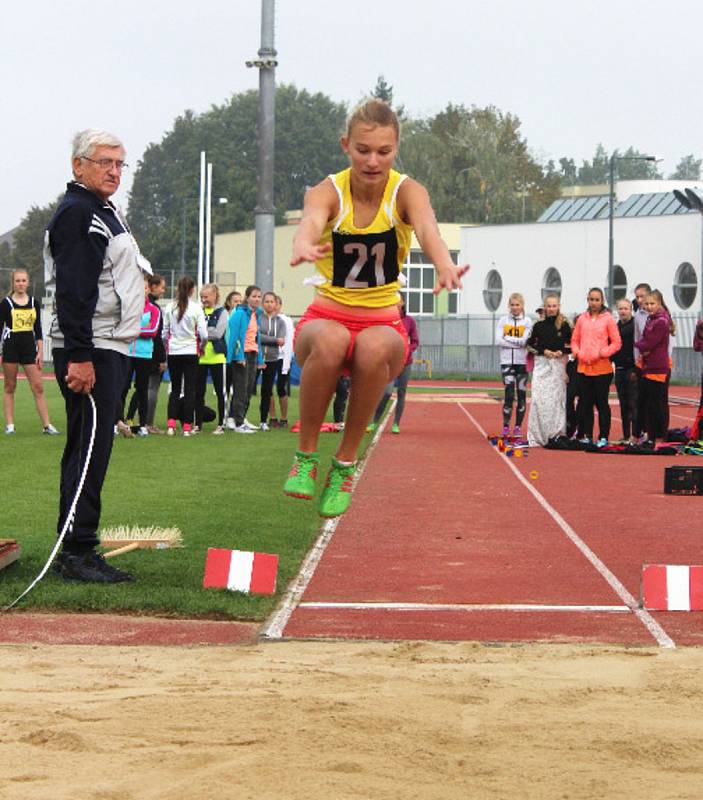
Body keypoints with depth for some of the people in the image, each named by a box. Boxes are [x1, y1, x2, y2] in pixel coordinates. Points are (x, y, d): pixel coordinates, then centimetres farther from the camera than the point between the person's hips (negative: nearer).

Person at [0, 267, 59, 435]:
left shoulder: (35, 303, 8)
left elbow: (38, 329, 11)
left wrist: (40, 351, 5)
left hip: (29, 347, 2)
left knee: (38, 387, -3)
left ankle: (47, 425, -3)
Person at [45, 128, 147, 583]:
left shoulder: (107, 213, 21)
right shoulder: (77, 213, -11)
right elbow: (72, 290, -19)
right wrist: (80, 356, -25)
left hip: (110, 349, 10)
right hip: (88, 354, -10)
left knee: (91, 450, 11)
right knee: (88, 449, -10)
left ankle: (77, 550, 15)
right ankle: (77, 554, -9)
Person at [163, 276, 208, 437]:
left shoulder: (170, 308, -2)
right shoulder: (196, 308, -9)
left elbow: (164, 332, 1)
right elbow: (203, 334, -11)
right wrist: (201, 345, 8)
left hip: (173, 352, 2)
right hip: (190, 352, -2)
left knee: (175, 389, 11)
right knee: (190, 390, 5)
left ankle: (171, 424, -3)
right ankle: (187, 426, 2)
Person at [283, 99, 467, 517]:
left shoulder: (406, 191, -8)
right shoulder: (328, 192, -9)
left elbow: (427, 227, -32)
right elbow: (312, 219, -34)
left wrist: (444, 264, -57)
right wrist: (303, 246, -61)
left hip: (384, 325, 0)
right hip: (328, 317, 0)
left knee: (374, 347, -37)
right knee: (330, 339, -38)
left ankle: (346, 463, -18)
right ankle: (306, 455, -19)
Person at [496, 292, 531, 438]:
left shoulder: (527, 321, 2)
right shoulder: (503, 320, 7)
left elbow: (524, 341, -10)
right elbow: (499, 340, -4)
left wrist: (508, 339, -7)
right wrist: (517, 342, -10)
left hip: (522, 362, 0)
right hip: (507, 362, 0)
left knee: (521, 395, 2)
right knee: (508, 394, -7)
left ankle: (518, 427, 9)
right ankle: (506, 427, -4)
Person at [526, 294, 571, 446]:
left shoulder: (564, 325, 3)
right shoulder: (539, 325, 5)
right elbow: (529, 344, 7)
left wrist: (562, 351, -9)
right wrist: (544, 351, -6)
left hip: (558, 365, 0)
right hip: (541, 364, 0)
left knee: (557, 398, 0)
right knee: (538, 399, -7)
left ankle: (556, 434, 5)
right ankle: (537, 436, -5)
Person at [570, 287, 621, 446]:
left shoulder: (608, 318, -2)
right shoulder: (582, 318, 9)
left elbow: (617, 342, -4)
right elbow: (575, 340, 15)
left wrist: (602, 353, -13)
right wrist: (577, 353, -2)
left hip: (602, 369, -4)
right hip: (583, 368, 4)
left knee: (601, 403, 1)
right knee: (585, 403, 8)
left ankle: (603, 437, 7)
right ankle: (587, 435, 16)